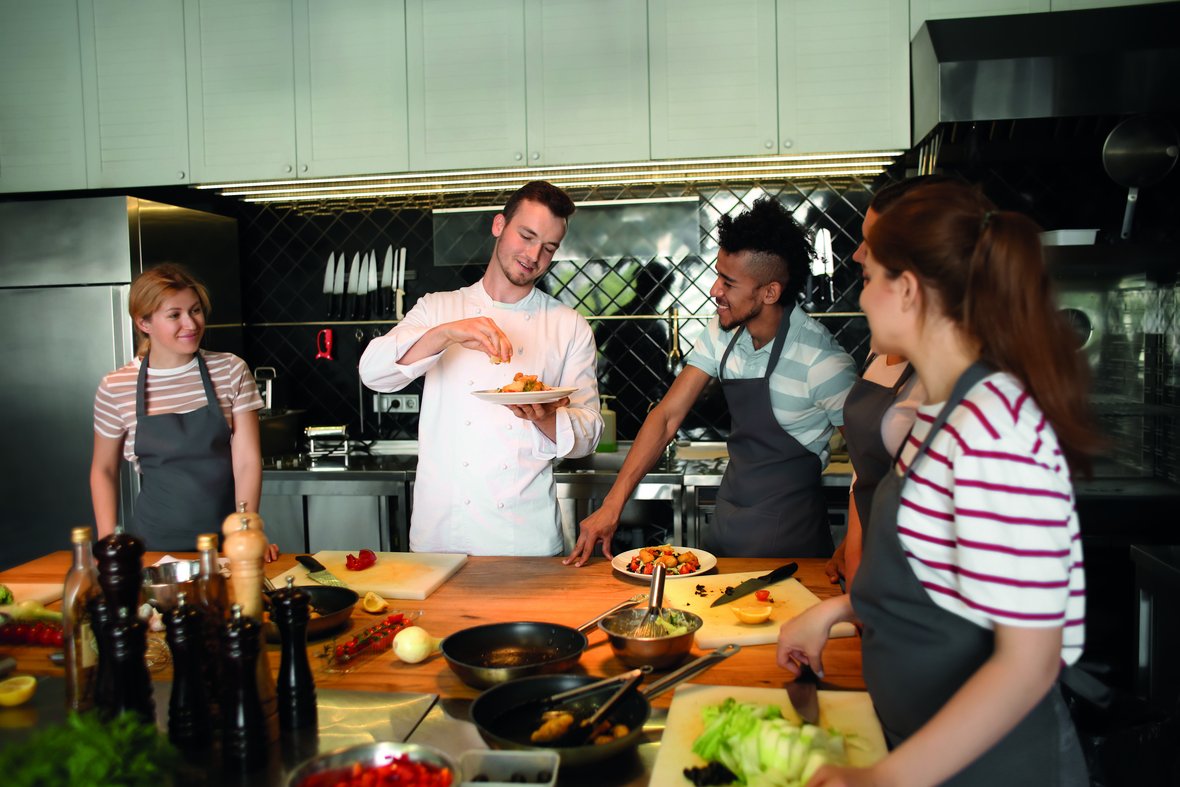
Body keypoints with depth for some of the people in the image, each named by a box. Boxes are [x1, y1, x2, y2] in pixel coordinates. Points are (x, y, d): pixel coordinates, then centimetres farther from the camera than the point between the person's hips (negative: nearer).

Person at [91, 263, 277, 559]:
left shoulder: (231, 371, -1)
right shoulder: (115, 388, -1)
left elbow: (247, 460, -4)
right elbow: (103, 470, 11)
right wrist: (108, 542, 1)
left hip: (224, 536, -1)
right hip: (155, 543, 1)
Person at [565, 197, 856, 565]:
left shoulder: (819, 359, -22)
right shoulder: (720, 334, -5)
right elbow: (667, 416, -5)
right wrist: (613, 504, -10)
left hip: (788, 538, -5)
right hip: (726, 521, 6)